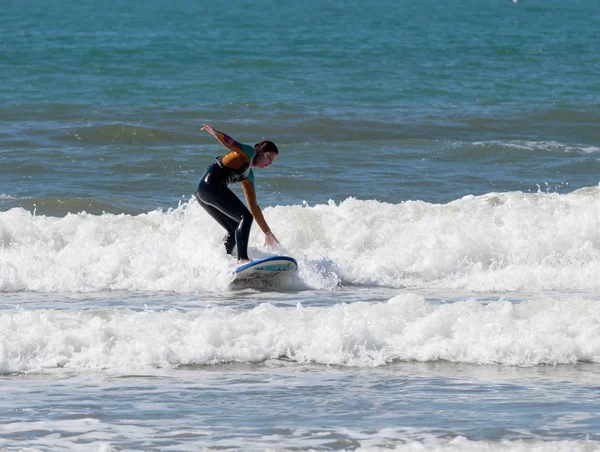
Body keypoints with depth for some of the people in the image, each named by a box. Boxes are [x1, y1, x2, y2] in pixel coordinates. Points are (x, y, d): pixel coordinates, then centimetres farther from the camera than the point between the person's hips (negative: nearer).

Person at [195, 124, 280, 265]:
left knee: (234, 230, 17)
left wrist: (267, 232, 33)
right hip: (212, 184, -10)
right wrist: (215, 132, -38)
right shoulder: (248, 153, 4)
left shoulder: (248, 176, 27)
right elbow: (230, 143, -16)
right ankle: (242, 258, -30)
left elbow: (253, 207, 31)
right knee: (245, 217, -16)